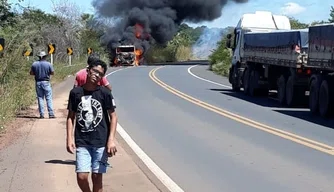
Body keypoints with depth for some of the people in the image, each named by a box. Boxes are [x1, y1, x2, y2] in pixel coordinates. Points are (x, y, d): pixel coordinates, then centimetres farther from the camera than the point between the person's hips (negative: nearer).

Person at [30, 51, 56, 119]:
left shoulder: (34, 64, 0)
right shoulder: (48, 64, -7)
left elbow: (31, 73, 5)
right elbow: (52, 73, -2)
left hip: (38, 82, 2)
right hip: (46, 82, -2)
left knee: (40, 98, 7)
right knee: (49, 99, 0)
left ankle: (41, 114, 5)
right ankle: (51, 114, -4)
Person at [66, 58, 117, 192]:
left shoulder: (105, 93, -4)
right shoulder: (75, 92, 1)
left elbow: (113, 116, -1)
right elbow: (71, 117, 7)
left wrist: (111, 140, -9)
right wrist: (69, 138, -3)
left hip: (101, 142, -1)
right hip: (82, 142, 1)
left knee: (97, 176, 4)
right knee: (81, 176, -6)